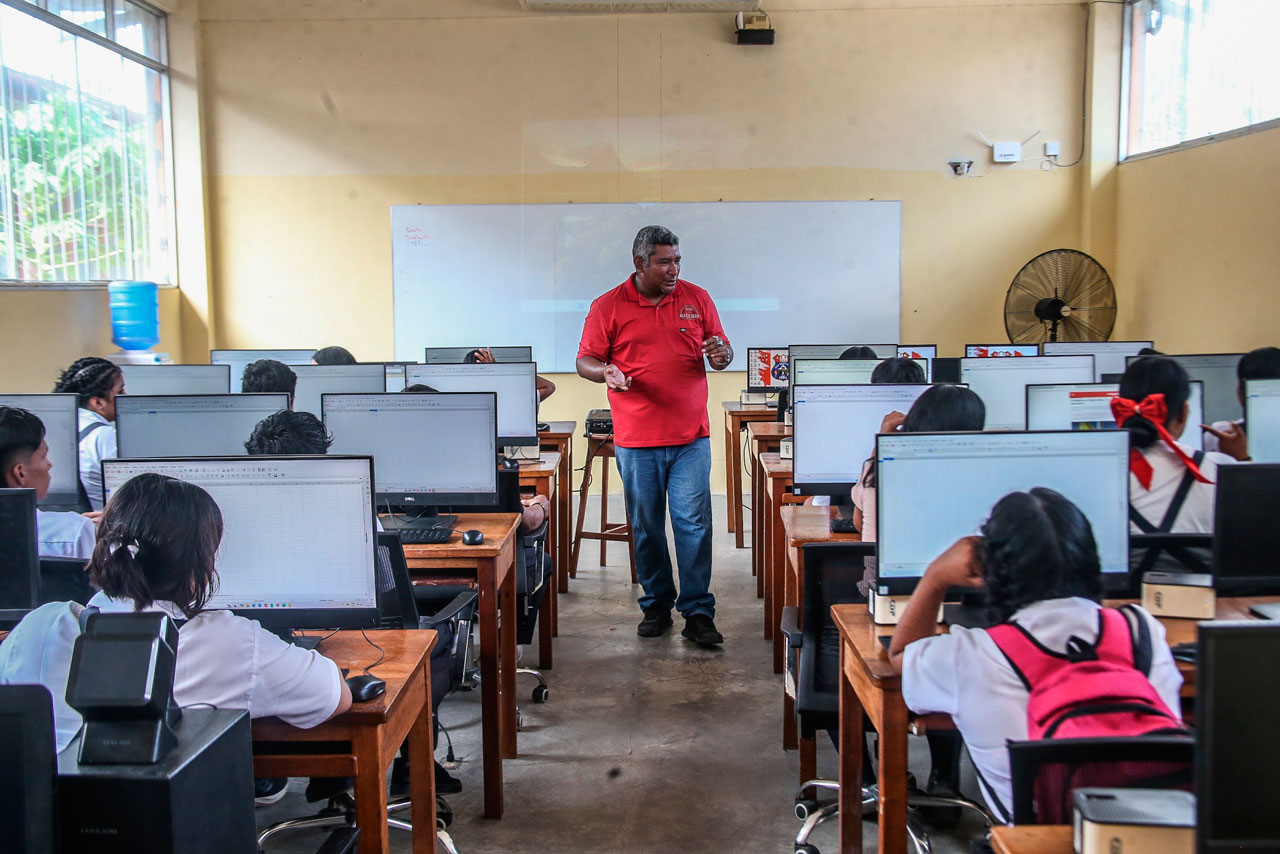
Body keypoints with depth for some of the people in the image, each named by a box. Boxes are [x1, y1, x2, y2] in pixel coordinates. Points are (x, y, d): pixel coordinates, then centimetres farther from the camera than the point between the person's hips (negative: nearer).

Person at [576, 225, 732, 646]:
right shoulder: (608, 307, 1)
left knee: (694, 522, -4)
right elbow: (585, 361, 4)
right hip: (636, 439, 0)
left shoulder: (697, 298, 7)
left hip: (691, 436, 1)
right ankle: (656, 604, 23)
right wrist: (606, 372, -18)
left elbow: (721, 353, 13)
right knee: (646, 526, 7)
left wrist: (722, 353, -11)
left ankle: (698, 612, 3)